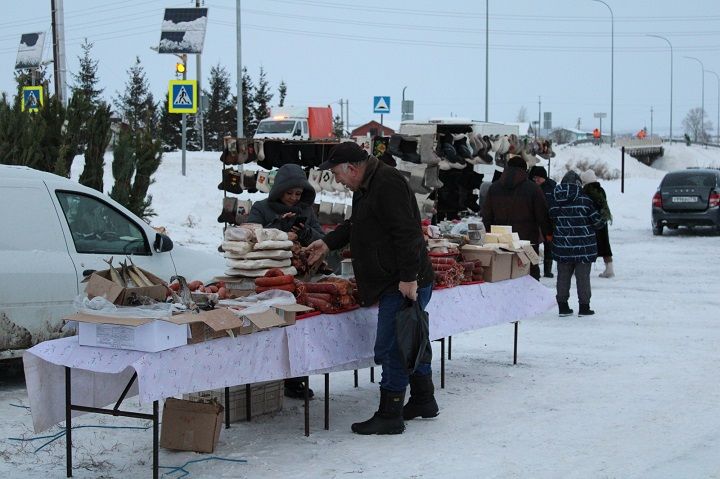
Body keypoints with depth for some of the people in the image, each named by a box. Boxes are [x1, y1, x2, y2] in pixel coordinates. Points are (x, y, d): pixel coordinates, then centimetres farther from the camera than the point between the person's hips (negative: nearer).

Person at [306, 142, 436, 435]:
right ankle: (423, 401, 31)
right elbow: (355, 225, 32)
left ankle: (389, 416, -1)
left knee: (391, 348, -7)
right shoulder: (365, 188, 15)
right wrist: (328, 243, 23)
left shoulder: (388, 185, -19)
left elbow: (407, 233, -24)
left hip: (404, 285, -11)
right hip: (392, 283, 11)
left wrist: (408, 278, -25)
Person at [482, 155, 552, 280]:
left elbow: (486, 217, 10)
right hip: (527, 241, -3)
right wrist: (548, 234, 11)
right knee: (532, 273, 3)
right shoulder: (533, 188, -5)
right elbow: (542, 215, -2)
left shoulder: (494, 188, 7)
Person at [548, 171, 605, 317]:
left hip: (562, 246, 3)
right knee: (583, 276, 5)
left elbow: (550, 220, 3)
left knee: (563, 276, 12)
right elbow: (598, 222, -7)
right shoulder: (584, 200, -13)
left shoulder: (554, 201, -3)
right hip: (584, 247, -3)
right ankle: (584, 307, 9)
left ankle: (562, 306, 15)